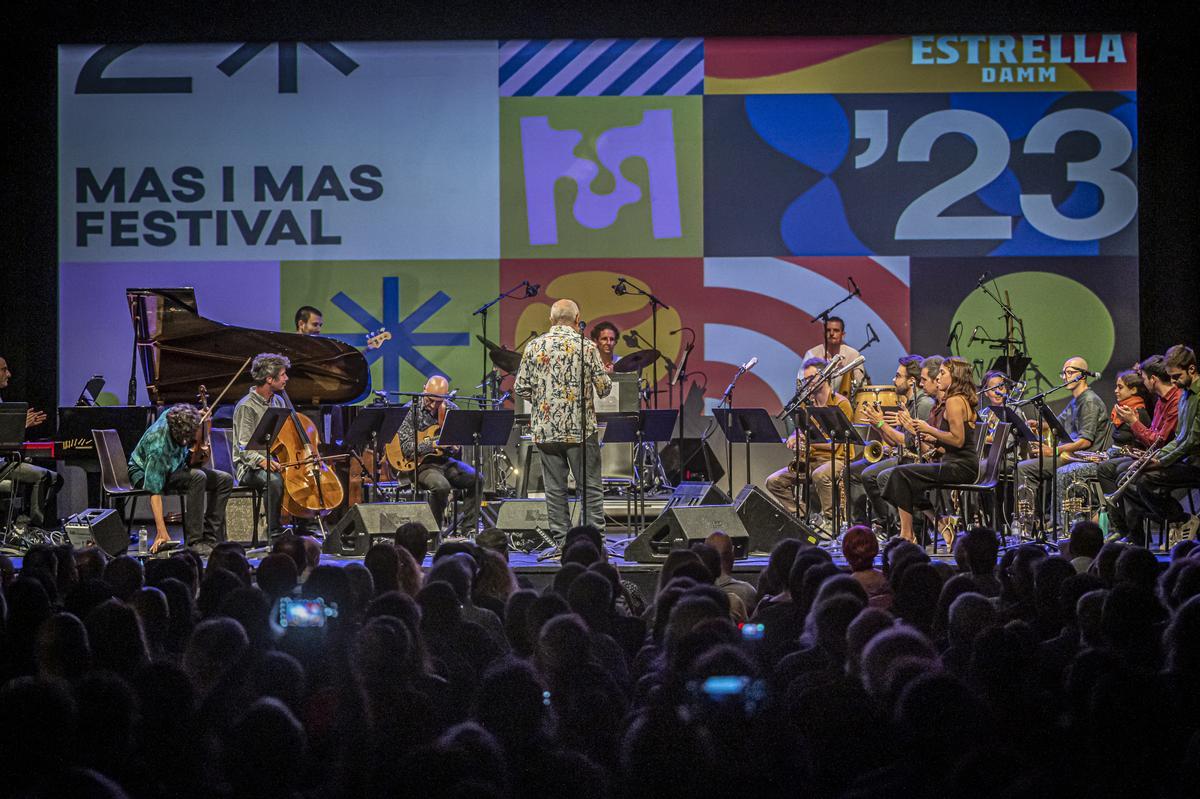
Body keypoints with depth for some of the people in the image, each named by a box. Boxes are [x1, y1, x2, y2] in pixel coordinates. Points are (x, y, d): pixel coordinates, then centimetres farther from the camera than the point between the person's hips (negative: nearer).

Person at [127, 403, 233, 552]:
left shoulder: (177, 416, -21)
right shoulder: (158, 448, -38)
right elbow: (155, 492, -36)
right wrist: (161, 532, -39)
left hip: (174, 466, 8)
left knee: (225, 480, -8)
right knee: (197, 477, -34)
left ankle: (211, 537, -10)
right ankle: (194, 541, -29)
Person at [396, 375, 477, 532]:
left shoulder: (451, 409, 6)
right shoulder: (411, 410, -8)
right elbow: (406, 448, -15)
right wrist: (433, 444, -25)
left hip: (447, 460, 5)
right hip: (422, 464, -5)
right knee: (441, 486, -33)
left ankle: (469, 527, -5)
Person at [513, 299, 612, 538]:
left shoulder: (534, 346, 2)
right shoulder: (586, 346, -5)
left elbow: (520, 388, 2)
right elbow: (604, 388, -4)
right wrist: (604, 375, 18)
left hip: (546, 429, 2)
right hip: (580, 429, -2)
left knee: (555, 489, 7)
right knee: (591, 487, 3)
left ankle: (561, 538, 8)